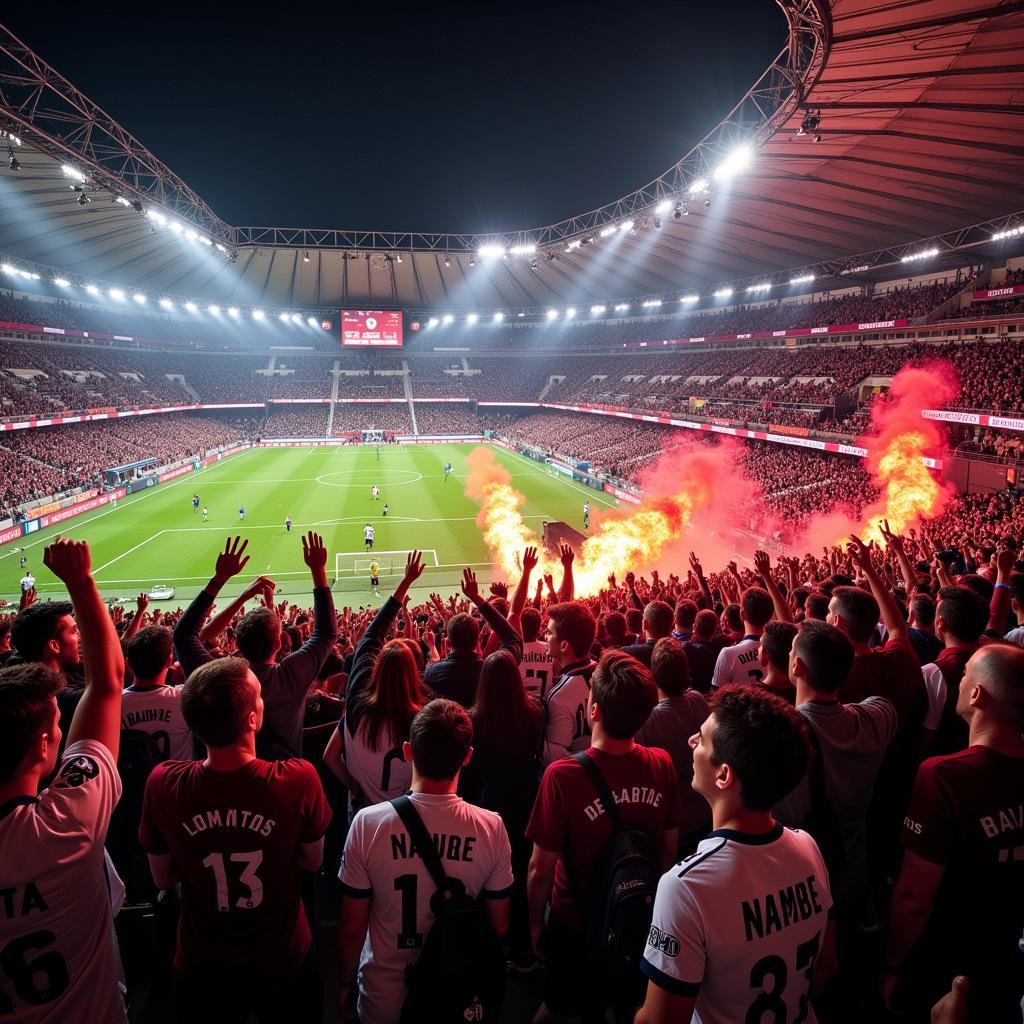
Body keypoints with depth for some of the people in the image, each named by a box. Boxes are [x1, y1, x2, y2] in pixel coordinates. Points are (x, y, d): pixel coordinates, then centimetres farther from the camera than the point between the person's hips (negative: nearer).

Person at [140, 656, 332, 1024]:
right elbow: (312, 861, -9)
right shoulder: (299, 779, -29)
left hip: (202, 971, 1)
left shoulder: (163, 784, -24)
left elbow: (162, 879, -5)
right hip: (284, 966, -1)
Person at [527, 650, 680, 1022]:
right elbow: (670, 848, -3)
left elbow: (541, 869, -21)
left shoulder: (562, 775, -33)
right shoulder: (662, 765, -19)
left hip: (577, 925, -3)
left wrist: (535, 922, -3)